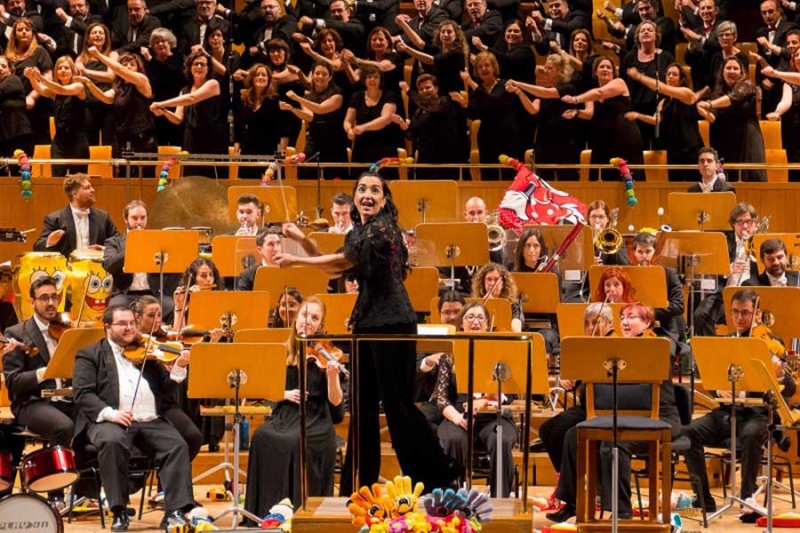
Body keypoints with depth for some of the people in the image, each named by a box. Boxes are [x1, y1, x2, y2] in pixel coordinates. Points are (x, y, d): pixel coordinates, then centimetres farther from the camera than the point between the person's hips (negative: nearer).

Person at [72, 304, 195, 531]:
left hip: (150, 420, 4)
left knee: (177, 445, -22)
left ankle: (175, 512, -24)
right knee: (112, 441, -35)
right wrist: (110, 413, -20)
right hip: (111, 421, -3)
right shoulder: (90, 355, 10)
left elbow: (168, 389, 15)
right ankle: (119, 512, -26)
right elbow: (82, 394, -4)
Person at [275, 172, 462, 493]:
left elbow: (343, 262, -16)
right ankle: (361, 484, 16)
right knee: (363, 406, 10)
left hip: (393, 323, -9)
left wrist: (296, 261, -9)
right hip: (367, 324, 9)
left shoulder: (383, 228, -13)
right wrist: (302, 240, 6)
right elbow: (337, 269, 16)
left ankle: (438, 473, 3)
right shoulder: (357, 232, 15)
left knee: (397, 404, -6)